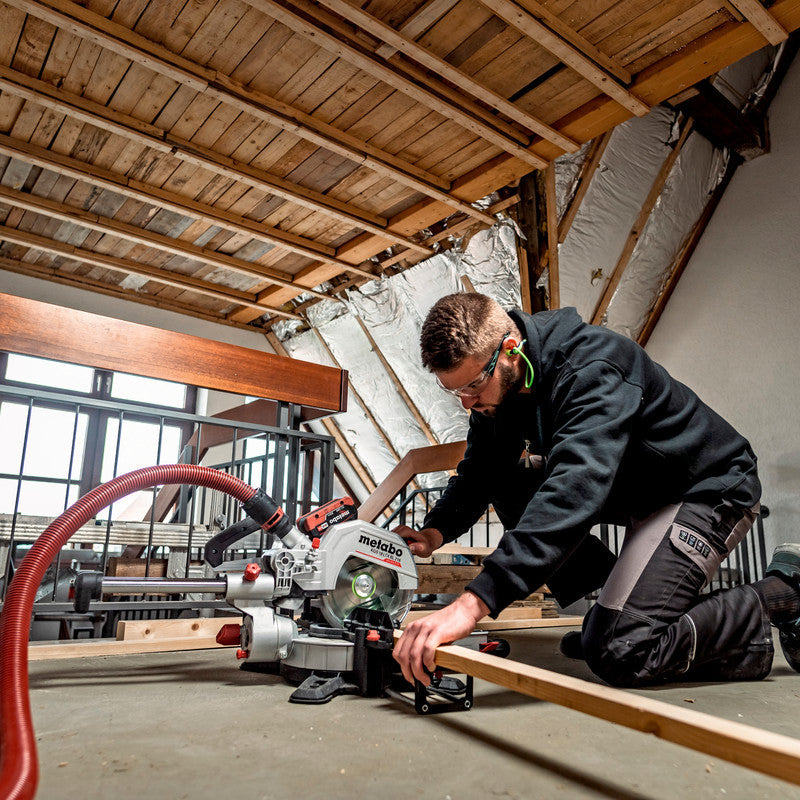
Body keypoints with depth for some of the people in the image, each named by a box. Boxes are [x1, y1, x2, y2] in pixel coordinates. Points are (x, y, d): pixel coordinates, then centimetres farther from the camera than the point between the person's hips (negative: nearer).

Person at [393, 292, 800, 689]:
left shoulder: (591, 370, -32)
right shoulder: (496, 382, -7)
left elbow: (575, 488, -46)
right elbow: (477, 472, 2)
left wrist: (473, 602, -53)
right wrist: (436, 529, -19)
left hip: (708, 489, -8)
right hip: (632, 493, 8)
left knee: (619, 653, -18)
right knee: (507, 484, -7)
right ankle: (616, 599, 5)